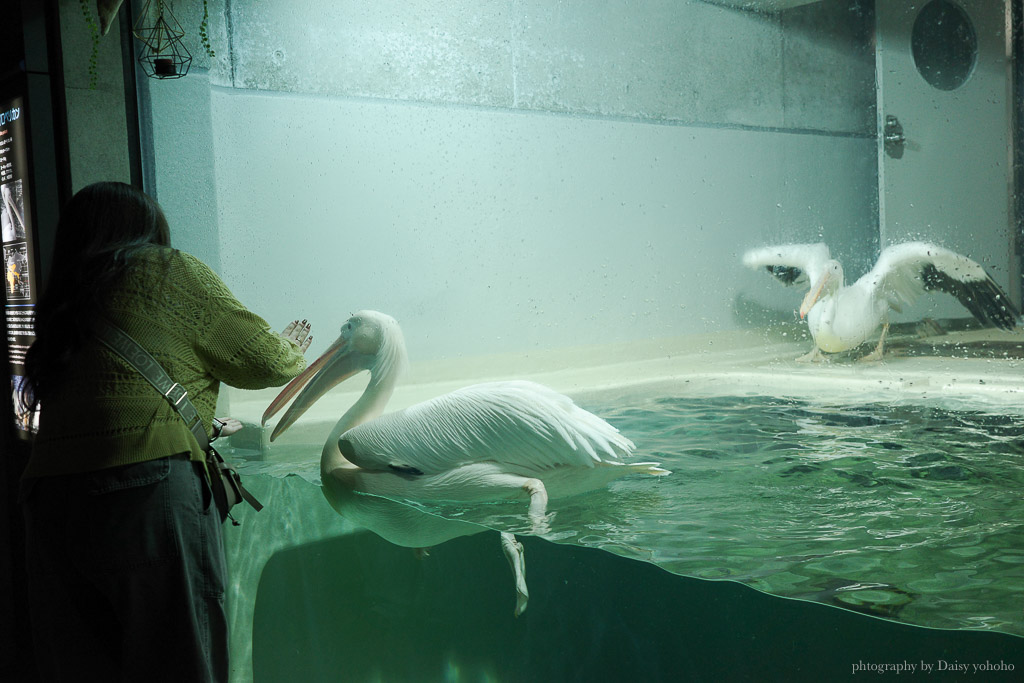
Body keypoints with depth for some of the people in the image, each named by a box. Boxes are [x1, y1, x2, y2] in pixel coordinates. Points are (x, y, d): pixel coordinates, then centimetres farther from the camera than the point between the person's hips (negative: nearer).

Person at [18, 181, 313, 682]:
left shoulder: (60, 303, 23)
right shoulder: (172, 271, 7)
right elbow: (263, 360, 11)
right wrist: (294, 351, 33)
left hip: (50, 497, 6)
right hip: (147, 486, -6)